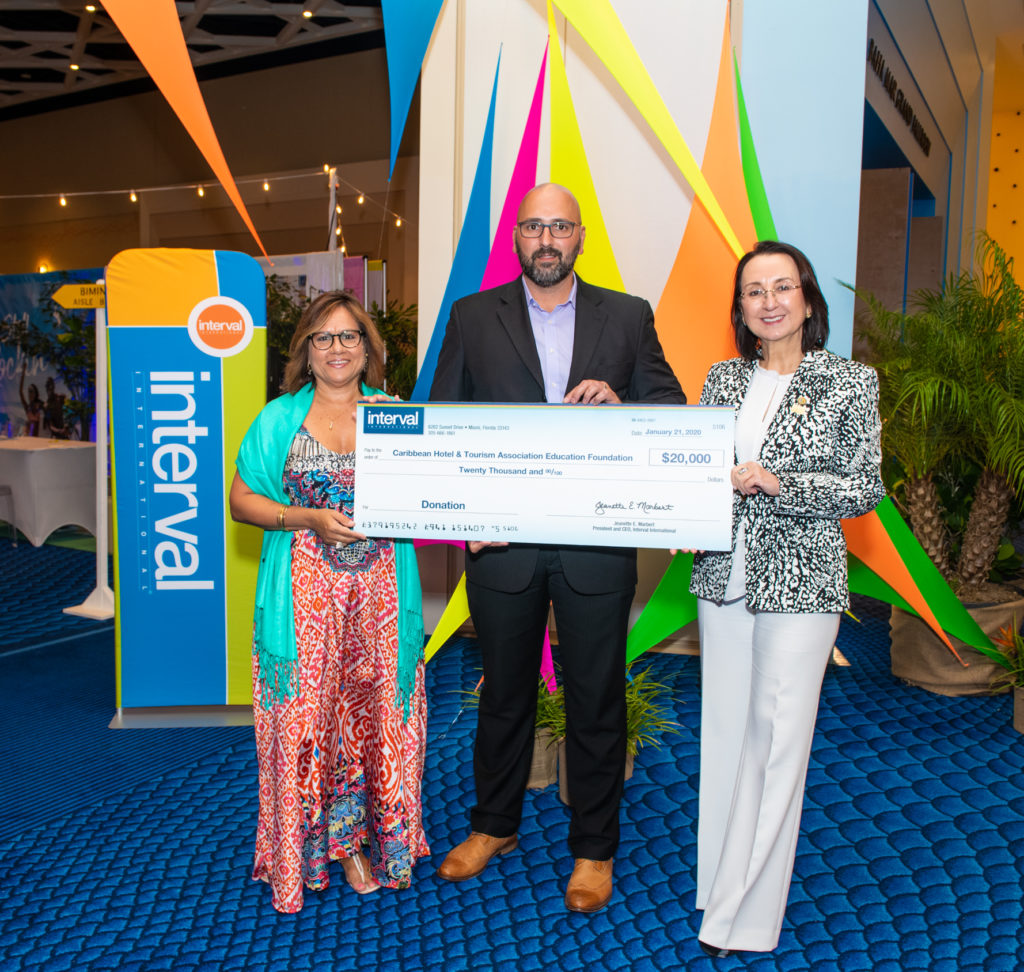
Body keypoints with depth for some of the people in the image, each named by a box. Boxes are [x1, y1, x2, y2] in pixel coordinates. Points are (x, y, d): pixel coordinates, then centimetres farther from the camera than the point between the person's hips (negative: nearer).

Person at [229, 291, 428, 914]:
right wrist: (308, 518, -11)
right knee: (304, 715, 1)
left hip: (379, 588, 2)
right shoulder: (278, 418, 7)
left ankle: (354, 839, 23)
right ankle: (304, 846, 19)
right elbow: (242, 500, 4)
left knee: (372, 710, 6)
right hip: (304, 589, -1)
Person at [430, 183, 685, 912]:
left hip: (597, 545, 0)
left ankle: (593, 849, 29)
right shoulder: (473, 317, 6)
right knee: (504, 690, 16)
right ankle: (494, 825, 38)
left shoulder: (629, 317, 6)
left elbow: (673, 413, 3)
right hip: (502, 542, 1)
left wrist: (618, 403, -17)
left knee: (596, 700, 10)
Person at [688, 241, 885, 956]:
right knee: (725, 728, 12)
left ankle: (743, 917, 14)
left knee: (778, 735, 0)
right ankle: (721, 881, 30)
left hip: (801, 577, -4)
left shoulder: (851, 382, -2)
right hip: (724, 574, 4)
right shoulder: (723, 379, 9)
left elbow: (866, 489, -5)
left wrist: (777, 483, -17)